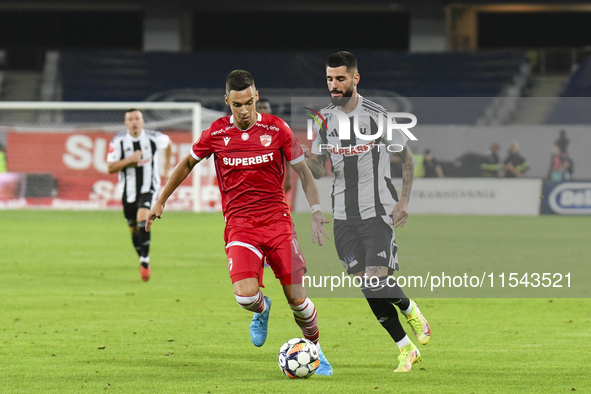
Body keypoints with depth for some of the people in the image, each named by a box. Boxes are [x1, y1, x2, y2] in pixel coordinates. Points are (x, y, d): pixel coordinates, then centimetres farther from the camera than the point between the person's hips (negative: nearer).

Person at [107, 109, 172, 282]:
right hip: (129, 191, 2)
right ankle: (144, 262, 32)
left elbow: (168, 143, 17)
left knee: (143, 218, -26)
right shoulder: (118, 141, -7)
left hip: (149, 189, -2)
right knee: (134, 229, 10)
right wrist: (129, 160, -22)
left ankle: (145, 261, -22)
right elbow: (111, 168, -9)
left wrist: (167, 166, 18)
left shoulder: (154, 138, -7)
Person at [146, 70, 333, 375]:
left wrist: (316, 213, -5)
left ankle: (315, 349, 22)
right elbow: (187, 164, 18)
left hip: (277, 220, 0)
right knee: (245, 295, -22)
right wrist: (161, 201, 22)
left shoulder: (276, 129, -2)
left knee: (296, 297, -5)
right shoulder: (216, 133, 0)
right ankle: (261, 310, 16)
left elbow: (303, 172, 5)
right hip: (240, 226, 0)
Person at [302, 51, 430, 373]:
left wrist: (404, 200, -6)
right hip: (344, 216, 4)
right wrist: (307, 160, -16)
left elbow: (407, 157, 3)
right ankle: (406, 350, 14)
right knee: (369, 289, 1)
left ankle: (411, 311, 16)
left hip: (378, 211, -4)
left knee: (376, 281, -17)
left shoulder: (377, 116, -7)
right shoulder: (324, 120, 6)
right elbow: (318, 170, 8)